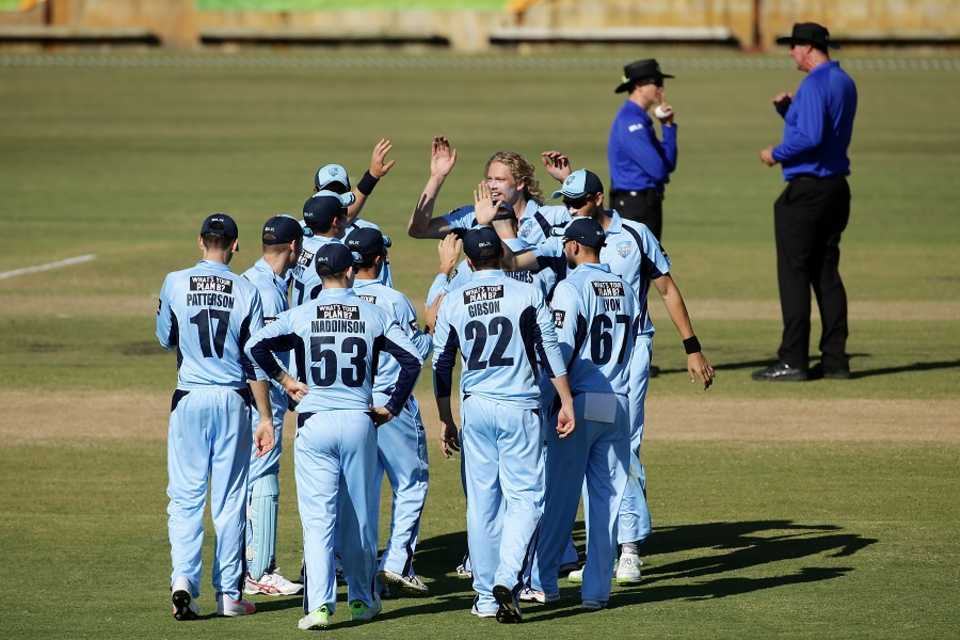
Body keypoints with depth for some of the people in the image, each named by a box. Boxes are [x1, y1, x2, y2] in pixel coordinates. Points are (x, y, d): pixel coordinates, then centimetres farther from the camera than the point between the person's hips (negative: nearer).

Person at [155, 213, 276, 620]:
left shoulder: (175, 284, -3)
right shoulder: (246, 292, -4)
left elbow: (165, 339, 11)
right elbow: (255, 361, -3)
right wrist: (265, 418, 0)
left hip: (190, 400, 0)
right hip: (233, 402, 0)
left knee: (186, 495, 4)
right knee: (230, 499, 8)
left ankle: (184, 577, -16)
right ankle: (229, 594, 11)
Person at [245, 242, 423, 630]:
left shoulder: (301, 315, -1)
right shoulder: (373, 315, 1)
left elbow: (256, 344, -14)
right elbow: (412, 359, -5)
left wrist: (283, 379, -1)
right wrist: (393, 408, 3)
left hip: (314, 424, -1)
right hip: (359, 423, 1)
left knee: (317, 516, -3)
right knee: (359, 516, 14)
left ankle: (319, 605, -15)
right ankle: (362, 599, 25)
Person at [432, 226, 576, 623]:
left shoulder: (452, 303, 4)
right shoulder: (527, 294, -3)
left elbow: (441, 367, 7)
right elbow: (550, 352, -4)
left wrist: (446, 420, 15)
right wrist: (566, 403, 1)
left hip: (475, 409, 3)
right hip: (520, 407, -3)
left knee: (481, 501, 9)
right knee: (525, 497, 1)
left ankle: (486, 596, 11)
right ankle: (507, 579, -19)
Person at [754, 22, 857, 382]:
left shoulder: (814, 85, -16)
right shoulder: (845, 83, 15)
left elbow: (810, 137, -26)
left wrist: (776, 154, -12)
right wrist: (787, 109, 10)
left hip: (806, 190, -10)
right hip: (837, 187, 10)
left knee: (794, 274, -6)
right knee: (826, 274, 11)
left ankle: (793, 362, -8)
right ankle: (835, 360, 10)